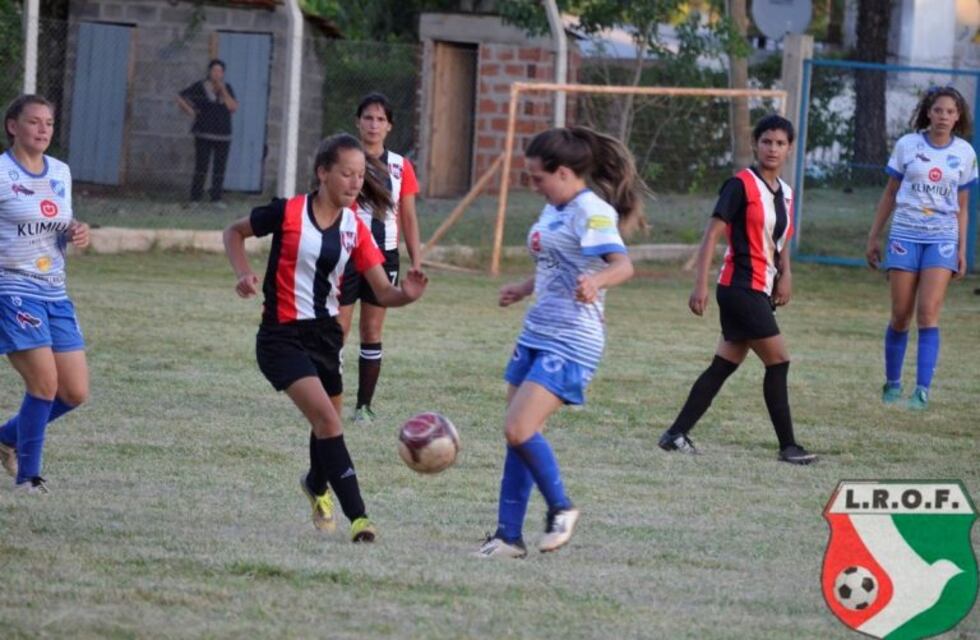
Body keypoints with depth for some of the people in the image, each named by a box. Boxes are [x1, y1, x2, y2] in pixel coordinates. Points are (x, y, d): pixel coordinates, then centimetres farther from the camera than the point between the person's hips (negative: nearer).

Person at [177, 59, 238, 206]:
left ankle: (216, 199, 6)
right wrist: (189, 111, -5)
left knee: (219, 170, 0)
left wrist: (223, 91, -11)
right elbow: (180, 98, 6)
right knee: (201, 168, -8)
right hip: (204, 134, -3)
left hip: (223, 136, 3)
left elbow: (233, 107, -5)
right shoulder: (200, 87, 1)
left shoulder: (227, 88, 8)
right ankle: (194, 198, -5)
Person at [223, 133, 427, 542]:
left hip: (325, 333, 6)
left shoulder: (354, 230, 1)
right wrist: (244, 274, -13)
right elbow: (235, 232, 3)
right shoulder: (288, 213, -12)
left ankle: (317, 486, 52)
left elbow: (383, 293, -3)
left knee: (327, 423, 18)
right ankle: (357, 517, -21)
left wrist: (407, 294, -25)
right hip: (283, 335, -6)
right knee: (328, 419, -20)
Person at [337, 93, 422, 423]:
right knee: (337, 330, -6)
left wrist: (416, 263, 4)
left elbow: (409, 219, 9)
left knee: (372, 333, 7)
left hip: (384, 256, 3)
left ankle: (364, 405, 13)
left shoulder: (401, 167, 5)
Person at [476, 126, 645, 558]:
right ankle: (508, 536, 13)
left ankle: (560, 509, 2)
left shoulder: (591, 211, -15)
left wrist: (596, 281, -49)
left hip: (570, 344, -10)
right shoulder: (554, 211, 14)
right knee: (518, 435, 8)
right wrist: (522, 289, 28)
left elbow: (622, 264, -31)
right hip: (536, 335, 10)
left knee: (520, 430, -18)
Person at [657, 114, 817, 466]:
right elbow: (712, 233, -14)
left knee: (724, 366, 9)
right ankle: (788, 446, 0)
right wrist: (701, 285, -21)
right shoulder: (741, 185, -11)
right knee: (778, 361, -7)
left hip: (761, 292, 8)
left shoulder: (785, 193, 13)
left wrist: (785, 275, 5)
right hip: (740, 288, -8)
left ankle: (676, 434, 12)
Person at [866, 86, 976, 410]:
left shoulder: (965, 153, 4)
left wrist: (962, 250, 6)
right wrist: (873, 237, 9)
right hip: (906, 235, 0)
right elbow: (890, 194, 9)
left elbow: (961, 207, 11)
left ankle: (923, 389, -14)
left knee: (928, 313, -12)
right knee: (901, 316, 1)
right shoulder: (908, 145, 1)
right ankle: (892, 383, 17)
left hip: (942, 239, 0)